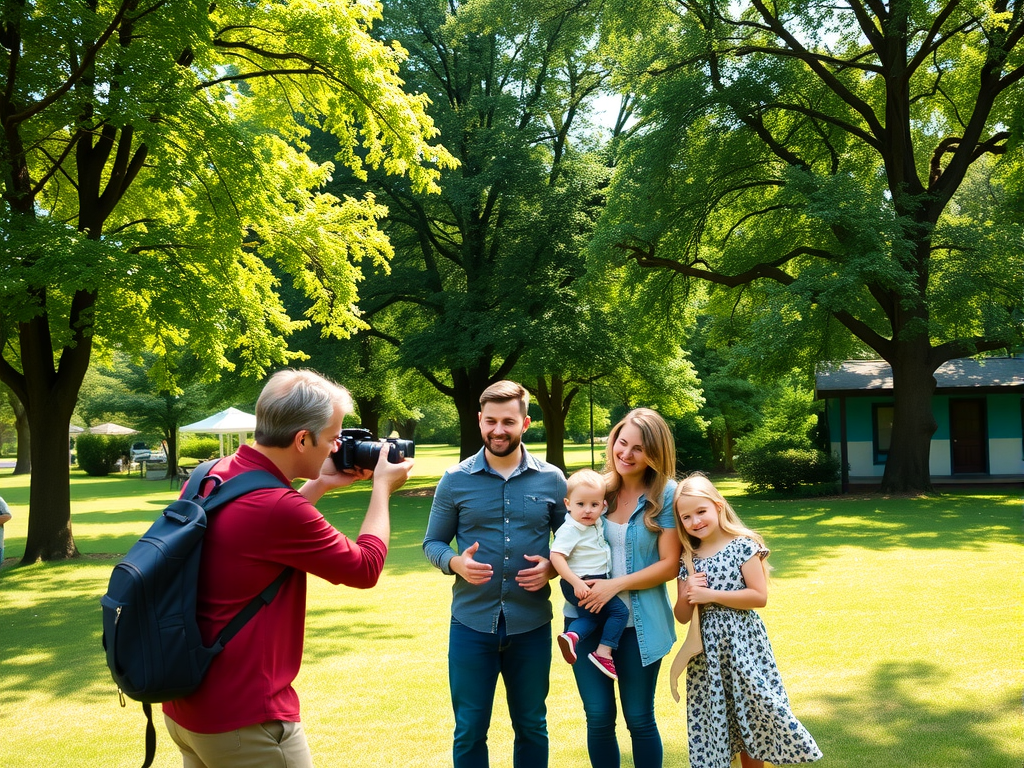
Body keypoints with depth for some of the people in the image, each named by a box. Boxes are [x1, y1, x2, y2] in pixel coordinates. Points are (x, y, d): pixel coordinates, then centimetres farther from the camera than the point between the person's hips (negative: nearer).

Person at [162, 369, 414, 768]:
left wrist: (318, 485, 15)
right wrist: (382, 487, 2)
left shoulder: (206, 480, -1)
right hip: (243, 721, -8)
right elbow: (365, 567, -11)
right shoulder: (277, 507, -26)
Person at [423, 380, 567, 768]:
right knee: (469, 731, 9)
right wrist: (456, 563, -16)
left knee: (532, 727, 15)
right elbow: (432, 543, 5)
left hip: (532, 625, 1)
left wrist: (551, 568, -12)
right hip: (471, 624, 0)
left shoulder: (551, 480, 0)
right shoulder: (455, 480, -1)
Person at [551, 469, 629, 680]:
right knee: (619, 610, -7)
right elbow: (556, 556, -28)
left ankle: (572, 634, 4)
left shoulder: (597, 522, 4)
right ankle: (603, 653, -6)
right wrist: (576, 582, -32)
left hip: (597, 582, 9)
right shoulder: (570, 530, -20)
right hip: (581, 585, -9)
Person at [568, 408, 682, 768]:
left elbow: (669, 565, -9)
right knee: (598, 717, 5)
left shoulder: (666, 494, -7)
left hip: (640, 623, -2)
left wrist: (616, 585, -18)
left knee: (639, 718, 9)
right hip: (587, 617, 2)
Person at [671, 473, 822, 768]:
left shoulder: (742, 545, -7)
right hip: (707, 650, 4)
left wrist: (710, 595, -16)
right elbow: (682, 617, 8)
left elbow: (760, 596, -13)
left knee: (752, 716, 4)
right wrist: (687, 596, -14)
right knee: (709, 721, 7)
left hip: (743, 644, -4)